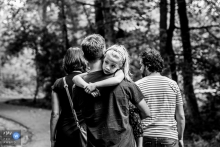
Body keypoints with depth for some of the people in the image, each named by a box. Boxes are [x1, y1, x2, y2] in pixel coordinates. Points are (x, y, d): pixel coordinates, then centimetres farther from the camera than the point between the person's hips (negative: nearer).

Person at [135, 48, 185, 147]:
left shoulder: (137, 85, 0)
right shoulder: (172, 84, 5)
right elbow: (180, 117, 6)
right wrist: (180, 138, 17)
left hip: (146, 137, -1)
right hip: (169, 138, 1)